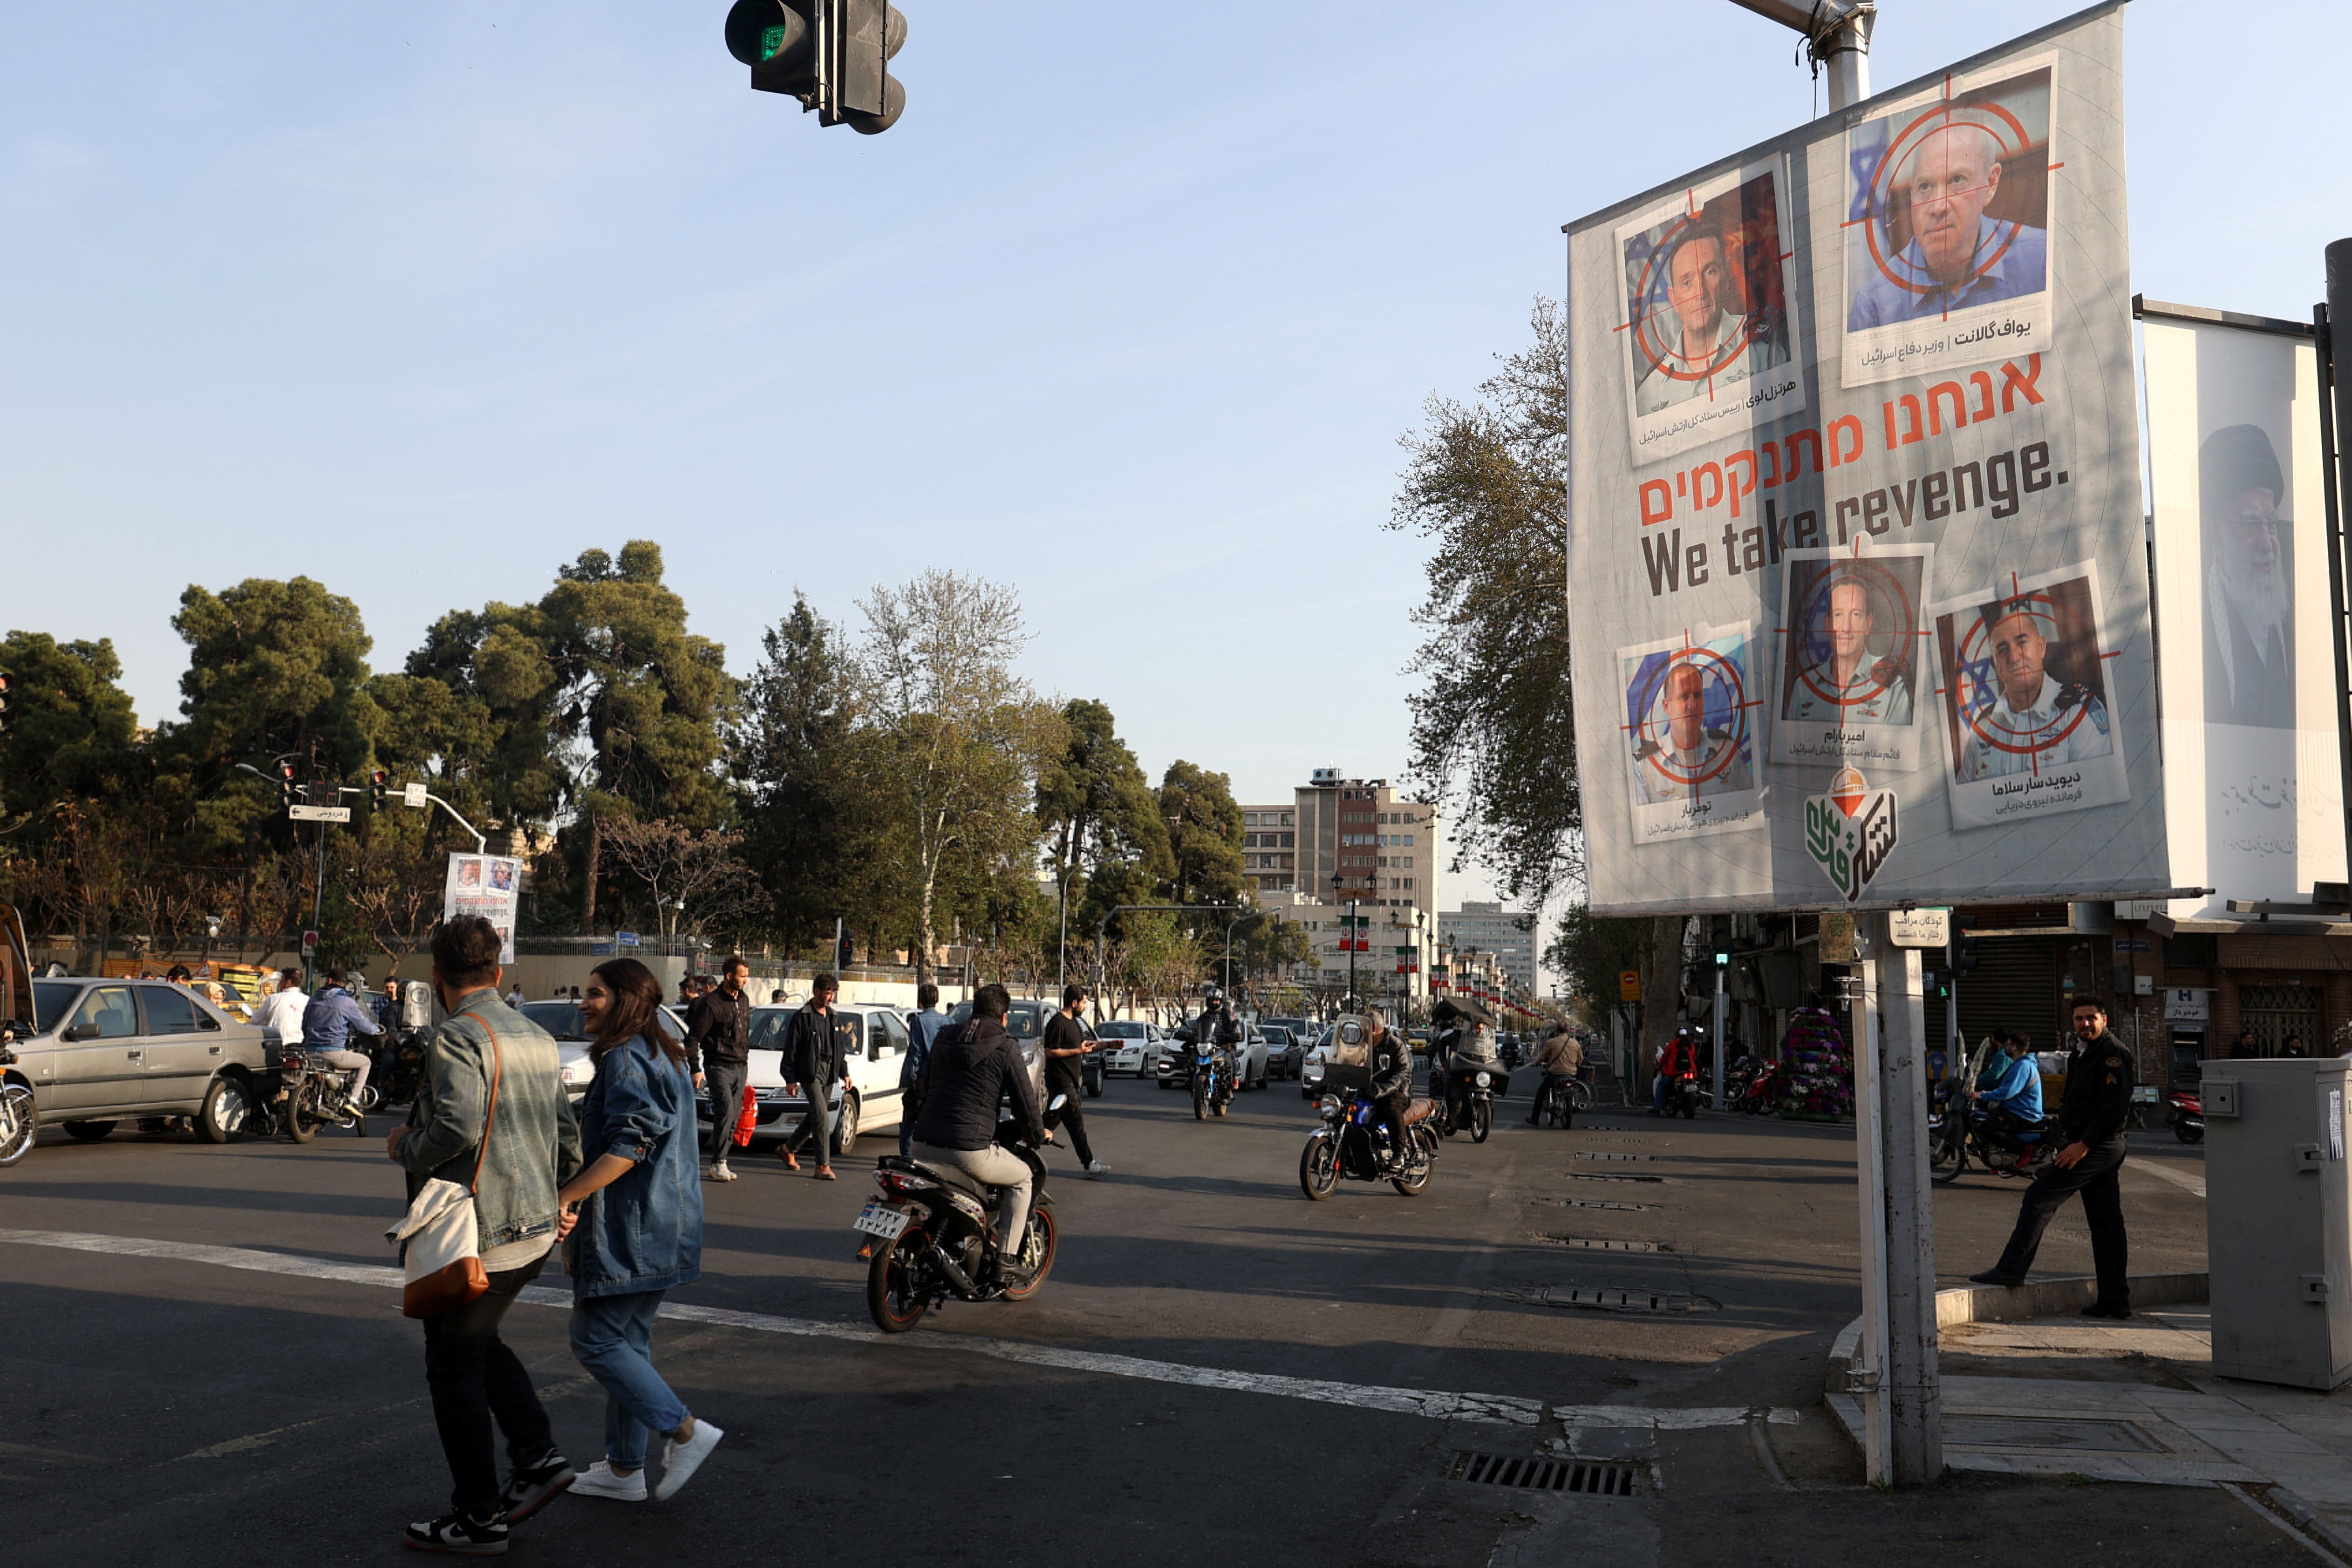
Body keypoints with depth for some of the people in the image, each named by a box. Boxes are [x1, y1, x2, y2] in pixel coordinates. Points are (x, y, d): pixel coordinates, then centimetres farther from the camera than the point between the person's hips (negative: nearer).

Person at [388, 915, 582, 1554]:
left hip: (476, 1233, -8)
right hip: (536, 1230, 8)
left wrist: (405, 1147, -9)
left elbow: (457, 1128, -28)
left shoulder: (458, 1037, -15)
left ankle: (477, 1518, 11)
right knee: (481, 1342, 25)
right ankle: (538, 1456, 17)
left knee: (455, 1368, 5)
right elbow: (568, 1142, 14)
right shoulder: (538, 1039, 10)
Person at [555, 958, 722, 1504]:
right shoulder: (665, 1057, 16)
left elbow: (627, 1147, -25)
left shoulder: (625, 1060, -15)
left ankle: (686, 1431, -5)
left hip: (630, 1230, -10)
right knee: (629, 1342, 14)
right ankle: (624, 1469, 19)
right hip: (662, 1228, 10)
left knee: (596, 1340, -3)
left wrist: (566, 1197, -21)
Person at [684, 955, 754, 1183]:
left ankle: (718, 1163, 9)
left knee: (734, 1116, 3)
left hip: (740, 1067, 7)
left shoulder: (744, 1001, 14)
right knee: (726, 1111, -18)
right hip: (718, 1067, -7)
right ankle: (718, 1164, -13)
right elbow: (693, 1038, -8)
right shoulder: (710, 1002, -9)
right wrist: (696, 1069, -13)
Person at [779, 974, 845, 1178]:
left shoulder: (832, 1017, 16)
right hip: (810, 1072, -7)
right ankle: (823, 1165, -15)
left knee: (815, 1116, 12)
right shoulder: (803, 1017, -6)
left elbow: (840, 1047, 24)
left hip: (829, 1073, 7)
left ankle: (787, 1149, 32)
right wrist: (791, 1079, -9)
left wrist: (844, 1073, 17)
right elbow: (791, 1048, -7)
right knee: (822, 1116, -15)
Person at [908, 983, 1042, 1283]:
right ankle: (1005, 1260, 11)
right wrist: (1038, 1135, 21)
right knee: (1022, 1178, 19)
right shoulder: (1006, 1048, -2)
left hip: (924, 1146, 6)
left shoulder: (944, 1041, 15)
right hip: (969, 1151, -6)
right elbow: (1025, 1104, 0)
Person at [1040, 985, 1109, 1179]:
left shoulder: (1074, 1022, 16)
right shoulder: (1057, 1023, -15)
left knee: (1053, 1119, 13)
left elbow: (1085, 1044, 25)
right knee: (1076, 1123, -8)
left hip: (1071, 1081, 10)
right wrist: (1079, 1051, -17)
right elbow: (1050, 1052, -19)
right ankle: (1089, 1164, -7)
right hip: (1061, 1081, -10)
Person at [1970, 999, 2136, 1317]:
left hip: (2097, 1146, -10)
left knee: (2039, 1198, -9)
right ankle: (2115, 1300, 11)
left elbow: (2116, 1107, -20)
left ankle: (2012, 1269, -8)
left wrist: (2083, 1145, -21)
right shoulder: (2081, 1053, 19)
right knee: (2105, 1221, 9)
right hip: (2103, 1148, 10)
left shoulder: (2113, 1054, -12)